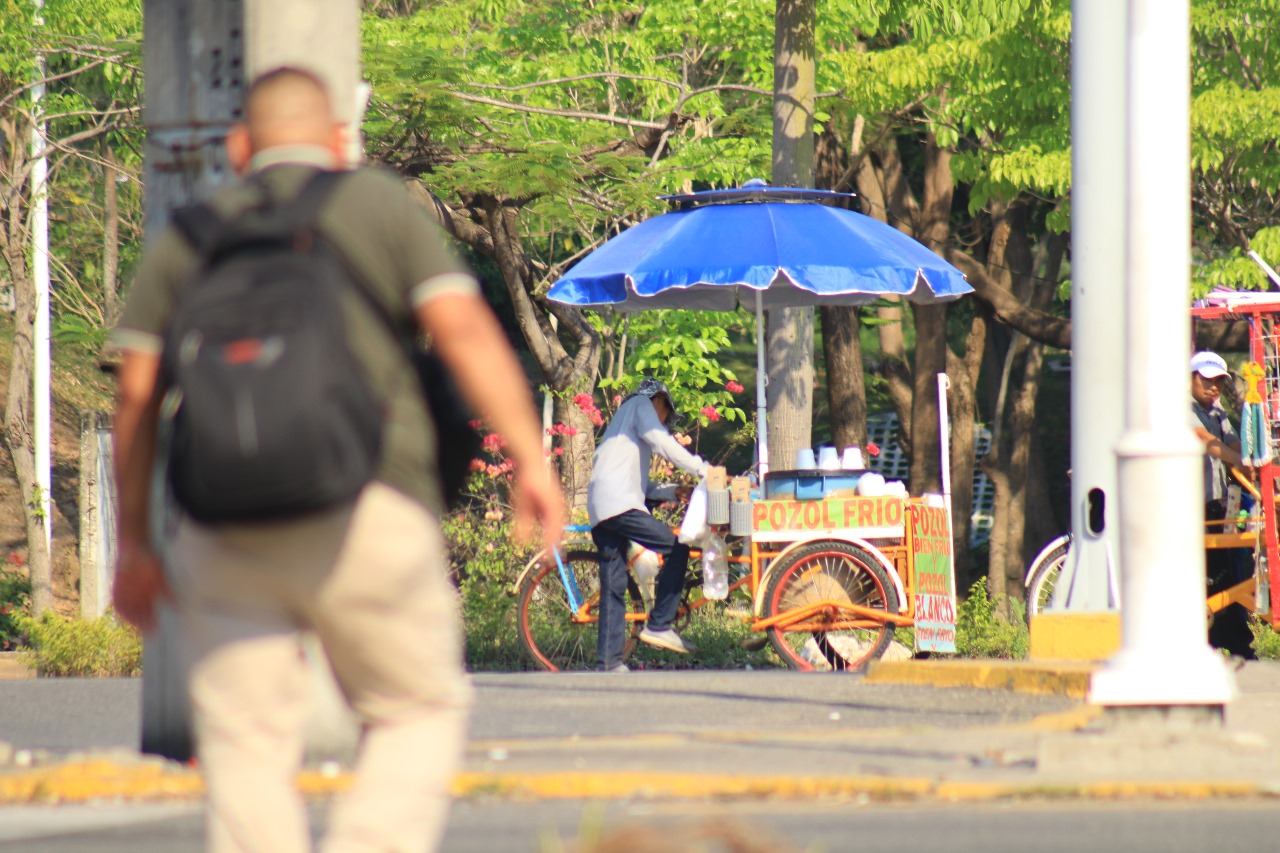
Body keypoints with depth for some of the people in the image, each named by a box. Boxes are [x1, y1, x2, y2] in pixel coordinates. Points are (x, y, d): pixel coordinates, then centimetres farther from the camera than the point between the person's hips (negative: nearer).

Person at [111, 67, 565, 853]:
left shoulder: (189, 235, 16)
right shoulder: (381, 205, 8)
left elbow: (138, 395, 12)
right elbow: (464, 329, -4)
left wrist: (134, 542, 16)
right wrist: (532, 459, -6)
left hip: (225, 522, 2)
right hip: (365, 511, -2)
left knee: (246, 751, 4)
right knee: (422, 713, 11)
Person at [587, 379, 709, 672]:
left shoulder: (624, 415, 34)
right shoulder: (641, 404, 8)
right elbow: (660, 440, -10)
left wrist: (673, 491, 20)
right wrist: (701, 468, -8)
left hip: (599, 510, 10)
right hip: (619, 504, -10)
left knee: (613, 588, 6)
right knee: (676, 549, -8)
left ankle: (608, 661, 1)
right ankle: (658, 625, -10)